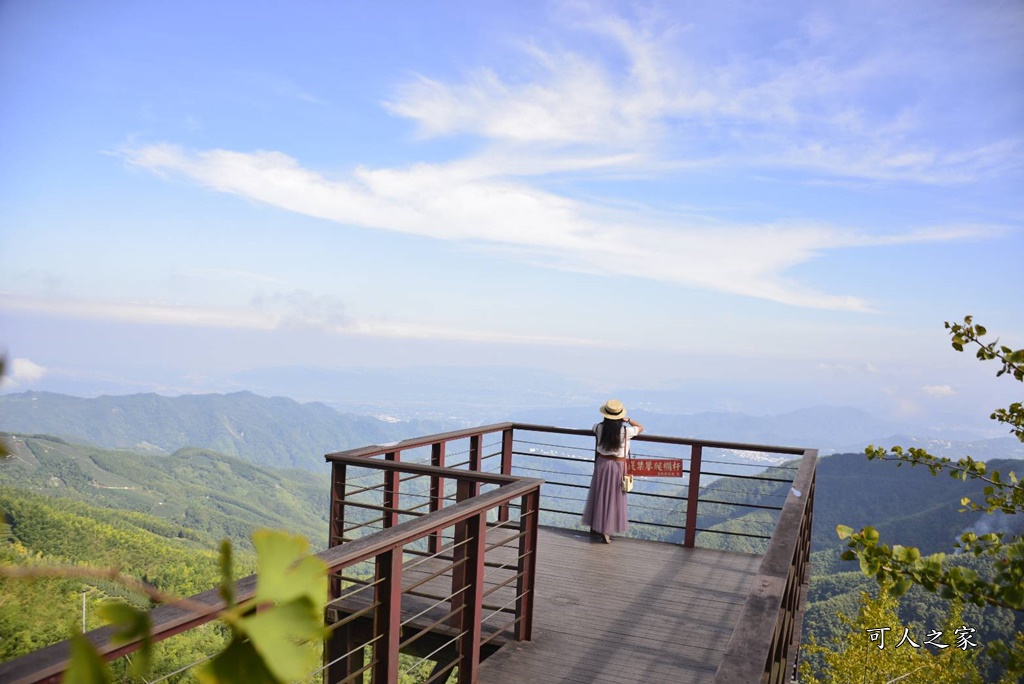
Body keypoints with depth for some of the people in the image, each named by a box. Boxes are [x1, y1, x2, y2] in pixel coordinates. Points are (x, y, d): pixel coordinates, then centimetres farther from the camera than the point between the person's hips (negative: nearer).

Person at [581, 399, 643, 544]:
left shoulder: (600, 428, -10)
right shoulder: (625, 431, -17)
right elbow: (640, 428, 3)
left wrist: (609, 421, 24)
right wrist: (628, 419, 9)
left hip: (602, 463, 3)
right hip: (618, 465, -3)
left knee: (599, 495, 15)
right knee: (613, 498, 6)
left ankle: (594, 526, 28)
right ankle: (606, 530, 5)